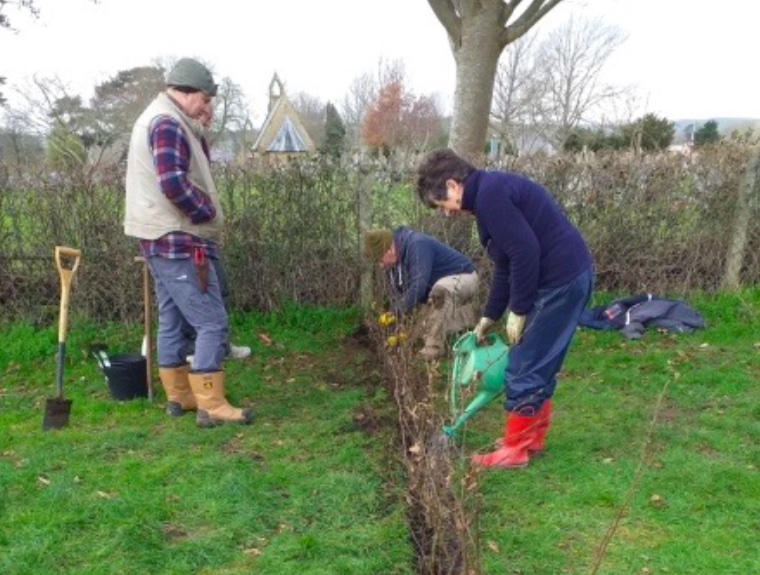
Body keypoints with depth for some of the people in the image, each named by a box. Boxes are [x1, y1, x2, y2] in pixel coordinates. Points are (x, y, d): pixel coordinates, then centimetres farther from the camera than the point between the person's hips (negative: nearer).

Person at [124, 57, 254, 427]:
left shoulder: (156, 119, 19)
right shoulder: (168, 123, -15)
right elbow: (174, 183, -27)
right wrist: (207, 212, -14)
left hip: (163, 240, 11)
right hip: (178, 241, -11)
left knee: (172, 320, 15)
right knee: (212, 322, -8)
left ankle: (179, 396, 24)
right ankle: (210, 406, -5)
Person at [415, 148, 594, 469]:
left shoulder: (490, 194, -16)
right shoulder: (491, 193, 16)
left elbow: (525, 253, -22)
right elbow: (506, 263, 21)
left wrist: (518, 311, -13)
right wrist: (489, 316, 24)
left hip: (561, 280, -10)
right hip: (570, 275, 10)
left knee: (525, 368, 0)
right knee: (538, 366, 19)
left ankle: (514, 450, 12)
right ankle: (532, 438, 30)